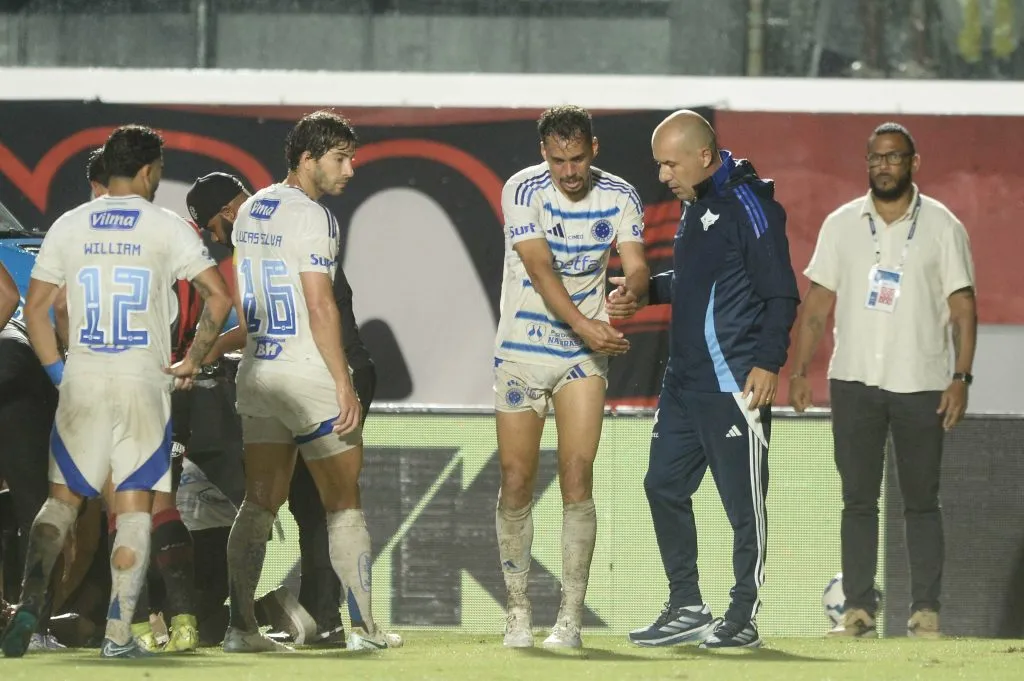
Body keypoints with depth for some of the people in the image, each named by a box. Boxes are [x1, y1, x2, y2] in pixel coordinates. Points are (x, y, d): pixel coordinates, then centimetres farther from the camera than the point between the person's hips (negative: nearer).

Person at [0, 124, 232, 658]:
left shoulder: (68, 227, 7)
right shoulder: (168, 228, 0)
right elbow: (218, 298, -5)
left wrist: (56, 370, 13)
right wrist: (193, 362, 5)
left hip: (81, 380, 2)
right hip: (144, 382, -2)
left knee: (62, 499, 10)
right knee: (134, 508, 3)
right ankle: (118, 634, -1)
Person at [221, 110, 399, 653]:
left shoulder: (251, 210, 12)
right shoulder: (312, 216, -13)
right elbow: (320, 308, -17)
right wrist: (345, 384, -16)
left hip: (257, 373, 7)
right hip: (309, 374, -7)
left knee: (259, 505, 6)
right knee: (344, 504, 2)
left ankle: (240, 627, 0)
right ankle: (363, 627, 4)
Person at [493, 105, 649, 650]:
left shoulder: (618, 196, -1)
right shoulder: (523, 191, -11)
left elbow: (636, 267, -8)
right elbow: (540, 269, -19)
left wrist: (629, 290, -33)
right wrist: (583, 324, -32)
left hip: (584, 357, 1)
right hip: (522, 352, -1)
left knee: (577, 481, -8)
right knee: (516, 484, 0)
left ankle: (570, 617, -5)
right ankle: (518, 610, 12)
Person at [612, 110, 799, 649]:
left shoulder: (748, 205, -12)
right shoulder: (695, 205, 16)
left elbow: (780, 294, -14)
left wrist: (768, 362, -20)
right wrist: (645, 292, 16)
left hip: (734, 382, -10)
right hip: (684, 378, 10)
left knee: (743, 500, -3)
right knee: (664, 485, 11)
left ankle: (744, 618, 3)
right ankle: (687, 610, 19)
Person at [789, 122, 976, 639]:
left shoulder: (942, 226, 2)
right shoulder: (841, 224, 7)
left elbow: (963, 308, 0)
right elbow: (816, 304, 9)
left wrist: (961, 377, -9)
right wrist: (798, 371, 2)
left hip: (922, 383, -2)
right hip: (854, 381, 2)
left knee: (921, 501, 1)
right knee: (858, 499, 1)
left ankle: (925, 611, 3)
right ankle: (858, 610, 2)